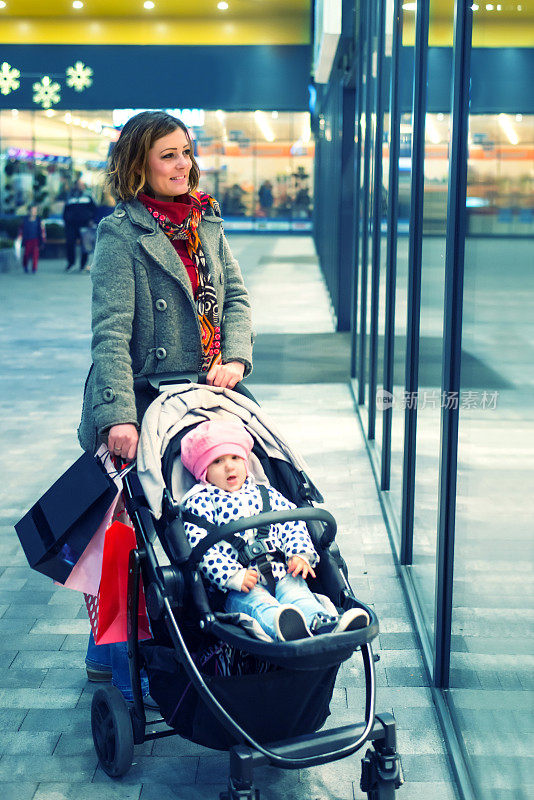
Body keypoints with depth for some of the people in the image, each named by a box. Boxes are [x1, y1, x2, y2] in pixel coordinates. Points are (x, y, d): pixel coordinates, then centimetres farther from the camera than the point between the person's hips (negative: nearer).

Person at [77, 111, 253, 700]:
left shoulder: (206, 222, 11)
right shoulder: (120, 233, -10)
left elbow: (236, 297, 9)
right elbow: (110, 331, -19)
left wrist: (235, 357, -11)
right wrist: (119, 414, -30)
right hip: (141, 407, -6)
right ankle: (115, 657, 19)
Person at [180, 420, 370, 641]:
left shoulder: (264, 494, 25)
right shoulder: (200, 502, 9)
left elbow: (292, 522, 21)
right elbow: (201, 546, -3)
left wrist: (300, 554, -1)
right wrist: (232, 575, -17)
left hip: (282, 574, 4)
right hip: (239, 586, -4)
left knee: (297, 593, -28)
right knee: (257, 604, -35)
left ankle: (324, 625, -56)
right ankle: (280, 627, -67)